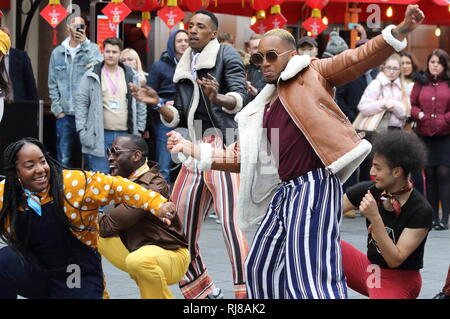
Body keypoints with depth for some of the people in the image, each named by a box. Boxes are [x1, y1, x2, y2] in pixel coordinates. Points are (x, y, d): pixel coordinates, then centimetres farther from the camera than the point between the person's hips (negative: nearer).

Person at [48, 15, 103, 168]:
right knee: (63, 159, 4)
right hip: (64, 115, 2)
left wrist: (85, 42, -15)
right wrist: (57, 109, 2)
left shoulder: (92, 49, 3)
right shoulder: (58, 52, 10)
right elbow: (53, 84, 11)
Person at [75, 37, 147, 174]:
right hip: (99, 136, -3)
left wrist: (139, 130, 9)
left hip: (125, 136, 3)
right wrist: (82, 130, -6)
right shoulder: (91, 76, 3)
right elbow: (81, 104, 2)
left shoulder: (131, 77, 11)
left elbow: (140, 105, 15)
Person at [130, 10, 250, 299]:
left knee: (230, 221, -21)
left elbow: (240, 98, -12)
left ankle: (245, 294, -24)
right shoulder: (184, 68, 20)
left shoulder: (226, 55, 2)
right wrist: (157, 103, 3)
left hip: (222, 145, -8)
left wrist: (218, 98, -32)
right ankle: (204, 291, 23)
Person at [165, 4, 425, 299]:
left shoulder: (309, 74, 4)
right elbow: (240, 157, 25)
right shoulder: (262, 110, 23)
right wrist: (192, 149, 17)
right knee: (262, 265, 18)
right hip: (285, 190, 9)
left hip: (315, 185, -9)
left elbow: (357, 59, -8)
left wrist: (399, 32, -23)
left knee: (310, 273, -15)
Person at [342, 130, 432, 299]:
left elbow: (395, 260, -26)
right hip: (370, 267, 5)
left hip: (399, 281, -5)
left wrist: (375, 218, -35)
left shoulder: (421, 211, -23)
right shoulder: (369, 190, -8)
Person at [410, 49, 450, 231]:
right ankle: (433, 216, 15)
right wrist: (418, 114, -8)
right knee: (429, 175, 7)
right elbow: (411, 104, 10)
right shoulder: (421, 83, 10)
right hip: (425, 135, 3)